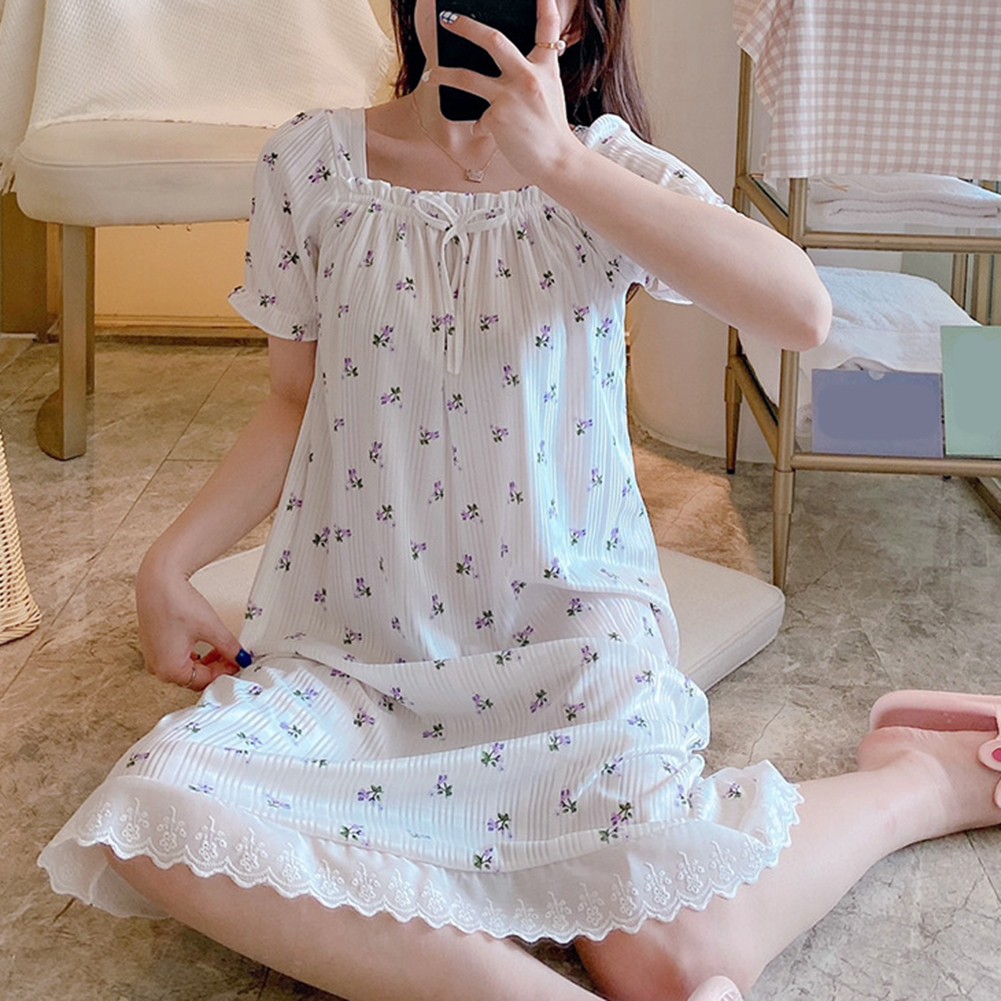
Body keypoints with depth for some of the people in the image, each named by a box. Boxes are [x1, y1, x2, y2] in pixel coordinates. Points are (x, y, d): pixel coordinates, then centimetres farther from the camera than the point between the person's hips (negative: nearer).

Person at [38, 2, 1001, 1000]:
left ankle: (915, 778, 6)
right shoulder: (310, 161, 3)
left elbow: (801, 310, -20)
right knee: (152, 816, -27)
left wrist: (558, 162, -24)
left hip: (569, 621, -2)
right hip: (353, 639, 3)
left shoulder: (603, 166, -2)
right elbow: (298, 402, 12)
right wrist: (168, 562, 1)